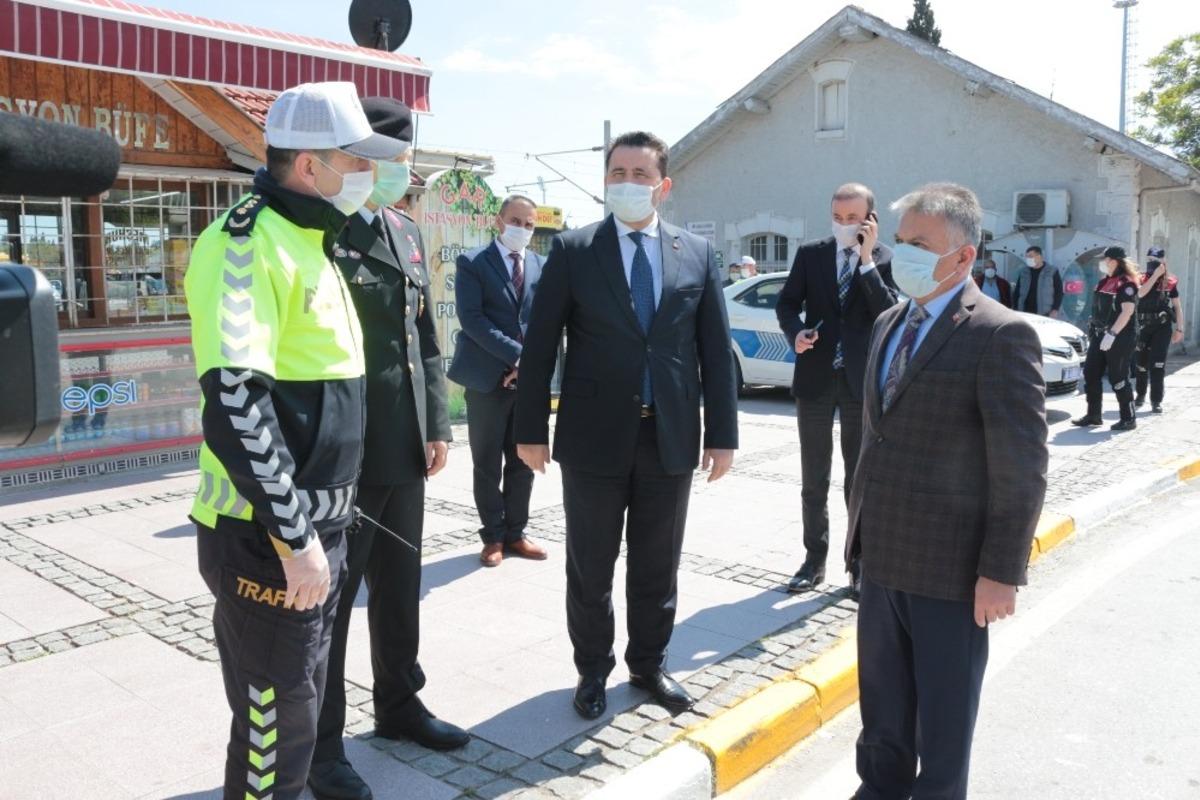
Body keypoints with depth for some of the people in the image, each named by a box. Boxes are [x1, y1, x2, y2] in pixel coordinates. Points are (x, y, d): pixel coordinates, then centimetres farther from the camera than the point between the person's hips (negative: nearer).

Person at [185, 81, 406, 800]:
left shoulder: (311, 244, 14)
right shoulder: (247, 244, -17)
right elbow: (234, 403, -25)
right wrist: (293, 536, -23)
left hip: (317, 525, 9)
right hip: (268, 538, -9)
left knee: (299, 704, 21)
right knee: (276, 720, 5)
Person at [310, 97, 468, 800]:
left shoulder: (408, 233, 13)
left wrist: (437, 425, 10)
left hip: (405, 451, 7)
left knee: (400, 591, 19)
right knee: (329, 601, 6)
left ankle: (399, 706, 38)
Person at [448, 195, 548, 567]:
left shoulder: (541, 266, 12)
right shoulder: (472, 262, -1)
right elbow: (472, 319, -11)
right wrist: (516, 355, -17)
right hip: (487, 378, -4)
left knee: (523, 462, 9)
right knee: (487, 464, 4)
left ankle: (515, 533, 21)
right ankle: (494, 536, 16)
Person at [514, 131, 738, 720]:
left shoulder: (697, 254, 4)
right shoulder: (573, 251, -2)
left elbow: (715, 350, 5)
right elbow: (540, 345, -2)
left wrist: (722, 433, 1)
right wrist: (531, 429, -4)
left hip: (670, 437, 2)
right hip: (594, 437, -1)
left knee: (657, 565, 14)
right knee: (589, 566, 11)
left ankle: (648, 664, 34)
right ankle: (592, 669, 30)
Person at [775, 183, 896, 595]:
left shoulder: (887, 259, -3)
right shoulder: (810, 253, 3)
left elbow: (890, 314, -15)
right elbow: (787, 303, 6)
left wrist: (867, 259, -19)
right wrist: (796, 331, -14)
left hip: (862, 380, -2)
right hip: (816, 377, 2)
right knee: (814, 479, 10)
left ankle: (861, 563, 19)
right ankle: (815, 559, 22)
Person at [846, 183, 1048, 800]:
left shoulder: (1001, 334, -14)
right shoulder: (889, 324, 10)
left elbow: (1022, 467, -16)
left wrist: (1002, 573, -16)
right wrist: (862, 524, 14)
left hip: (950, 565, -7)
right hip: (883, 554, 7)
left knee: (943, 715, 13)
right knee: (882, 703, 20)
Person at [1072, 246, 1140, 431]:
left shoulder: (1126, 283, -13)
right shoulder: (1104, 282, 13)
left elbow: (1127, 312, -21)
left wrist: (1112, 334, -25)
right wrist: (1093, 331, 16)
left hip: (1120, 337, -9)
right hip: (1100, 335, 9)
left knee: (1118, 378, -3)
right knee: (1090, 373, 8)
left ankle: (1128, 419, 8)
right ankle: (1093, 416, 16)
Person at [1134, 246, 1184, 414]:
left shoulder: (1170, 282, 1)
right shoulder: (1142, 279, 3)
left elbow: (1178, 307, 5)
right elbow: (1141, 293, -19)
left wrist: (1179, 329, 0)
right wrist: (1155, 275, -22)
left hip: (1162, 327, -2)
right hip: (1144, 326, 2)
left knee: (1158, 365, -8)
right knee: (1141, 363, 11)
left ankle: (1156, 401, -4)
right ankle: (1140, 395, 28)